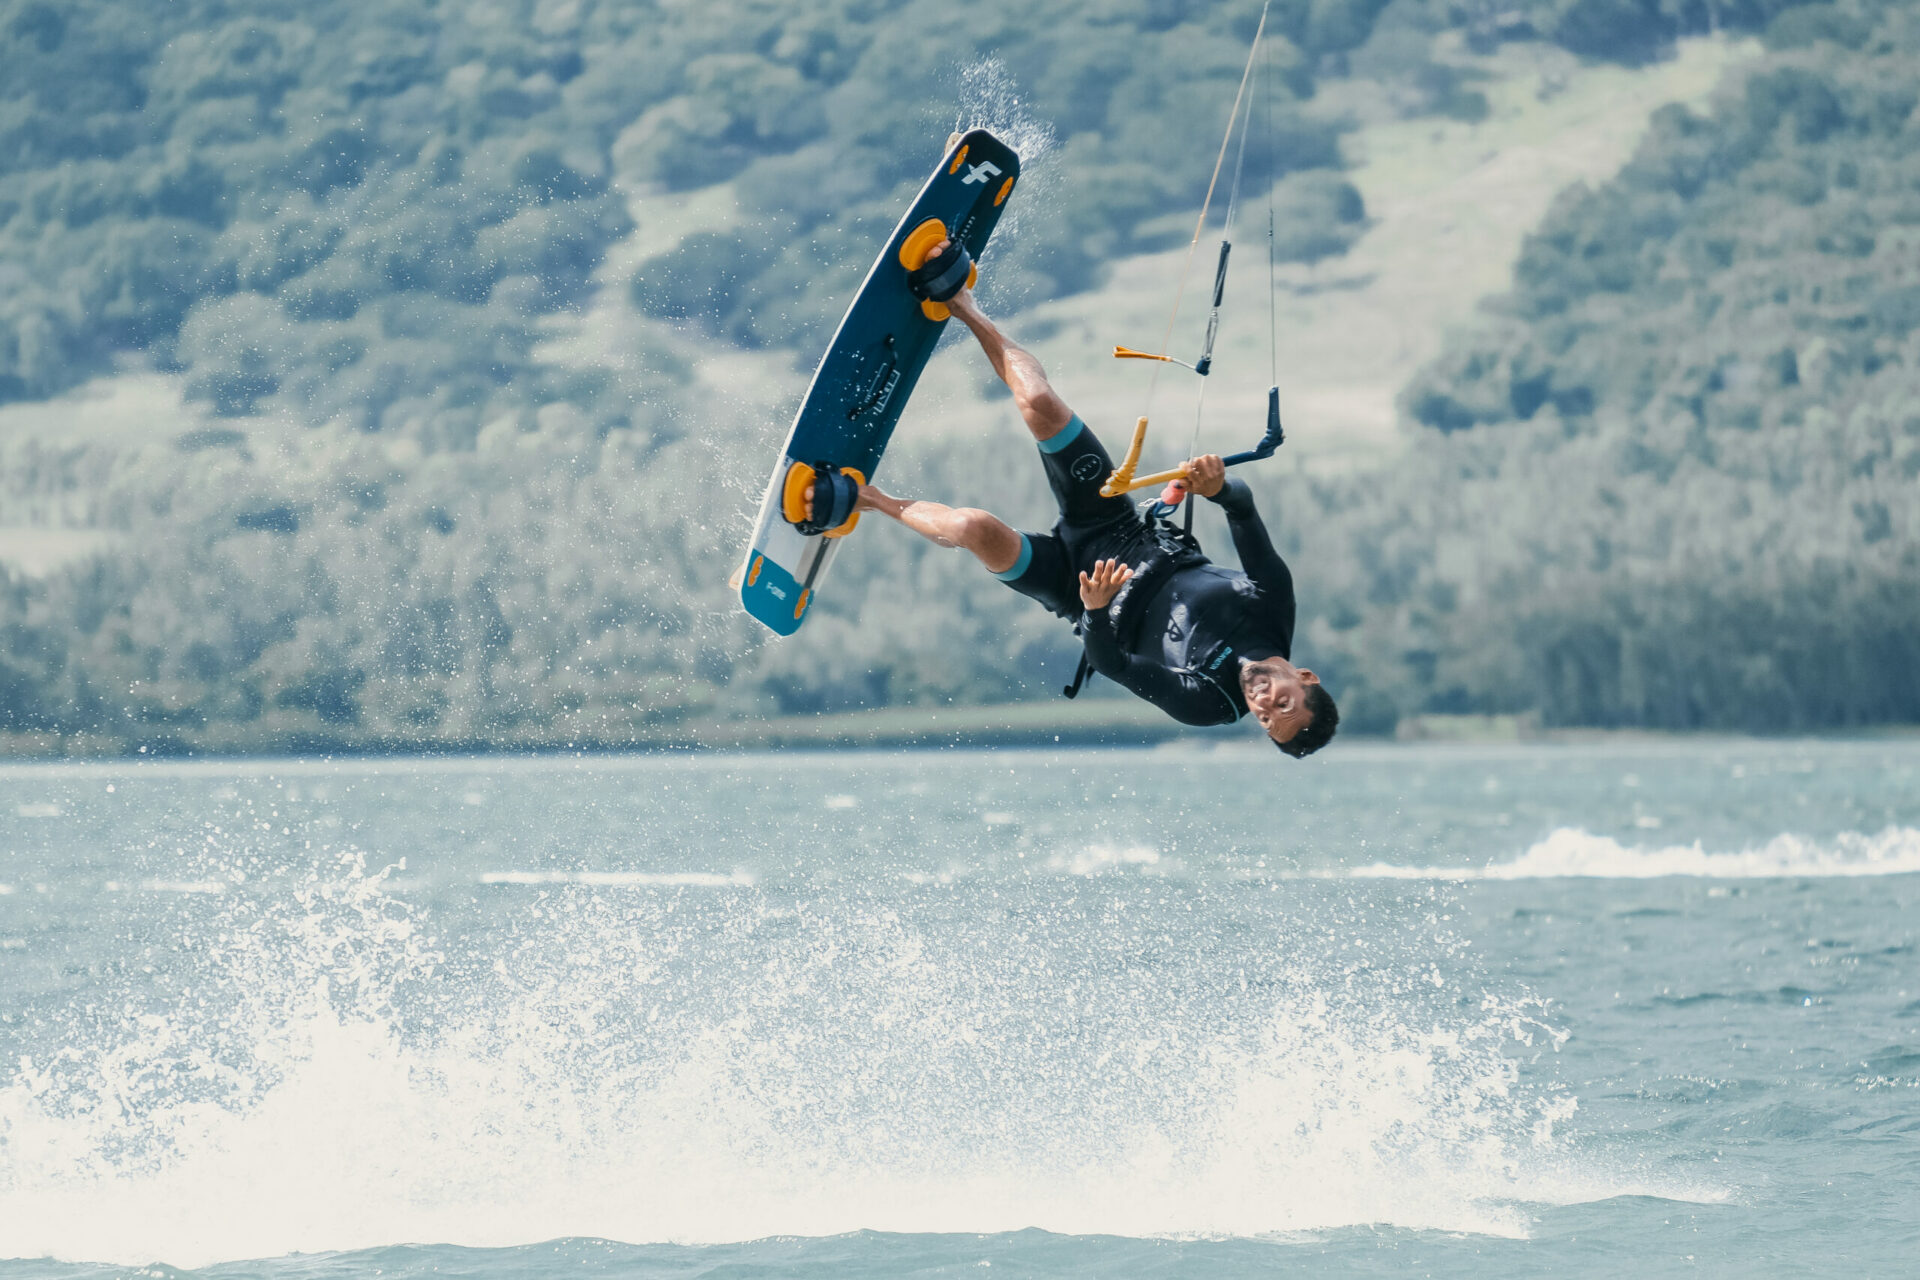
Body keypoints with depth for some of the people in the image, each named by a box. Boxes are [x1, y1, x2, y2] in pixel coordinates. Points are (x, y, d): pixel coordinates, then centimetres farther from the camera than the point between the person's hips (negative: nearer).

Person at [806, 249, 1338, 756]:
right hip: (1129, 538, 4)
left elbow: (1112, 664, -27)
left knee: (979, 529, -30)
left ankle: (879, 503, 5)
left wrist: (1096, 610, -45)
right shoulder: (1274, 609, -17)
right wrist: (1221, 489, -40)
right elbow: (1246, 514, -19)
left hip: (1083, 586, -4)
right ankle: (962, 308, 13)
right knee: (1039, 404, -13)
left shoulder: (1210, 704, -25)